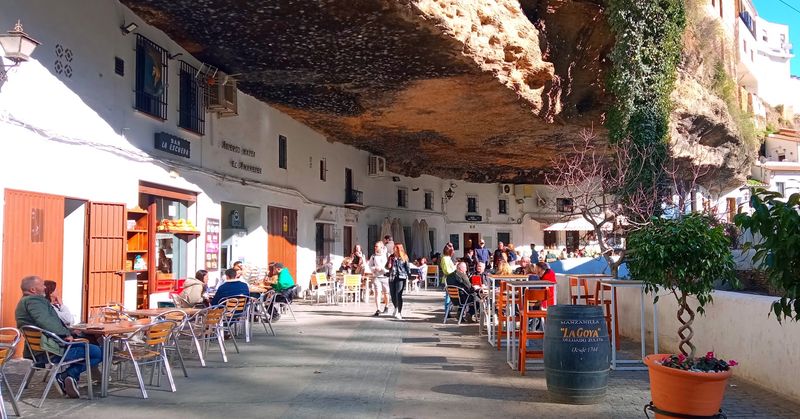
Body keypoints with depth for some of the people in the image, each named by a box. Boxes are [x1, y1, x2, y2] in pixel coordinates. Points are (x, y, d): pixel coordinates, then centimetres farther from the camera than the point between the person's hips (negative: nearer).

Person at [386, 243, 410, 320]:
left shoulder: (404, 257, 1)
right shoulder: (391, 257, 10)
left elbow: (407, 268, 5)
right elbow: (387, 267, 12)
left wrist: (409, 275, 1)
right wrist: (390, 261, -6)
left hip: (400, 278, -4)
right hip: (392, 278, 4)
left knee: (399, 295, -11)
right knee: (392, 295, 8)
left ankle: (399, 313, -4)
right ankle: (396, 308, 35)